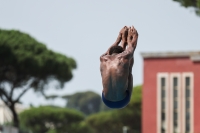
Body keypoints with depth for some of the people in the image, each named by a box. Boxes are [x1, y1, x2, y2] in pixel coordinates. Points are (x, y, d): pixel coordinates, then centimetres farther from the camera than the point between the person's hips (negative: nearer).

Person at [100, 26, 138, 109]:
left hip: (107, 102, 3)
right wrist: (133, 38, 35)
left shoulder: (103, 59, -2)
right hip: (122, 102, -3)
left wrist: (119, 38, 41)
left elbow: (110, 49, 24)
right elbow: (132, 47, 14)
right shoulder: (124, 57, -11)